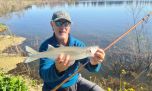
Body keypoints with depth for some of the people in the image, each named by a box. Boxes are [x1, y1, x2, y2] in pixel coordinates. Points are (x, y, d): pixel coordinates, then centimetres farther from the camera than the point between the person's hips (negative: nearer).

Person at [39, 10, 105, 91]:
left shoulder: (77, 44, -9)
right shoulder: (46, 46, -18)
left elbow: (90, 66, -19)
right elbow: (44, 75, -28)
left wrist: (93, 62, -42)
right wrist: (58, 69, -49)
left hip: (75, 81, 3)